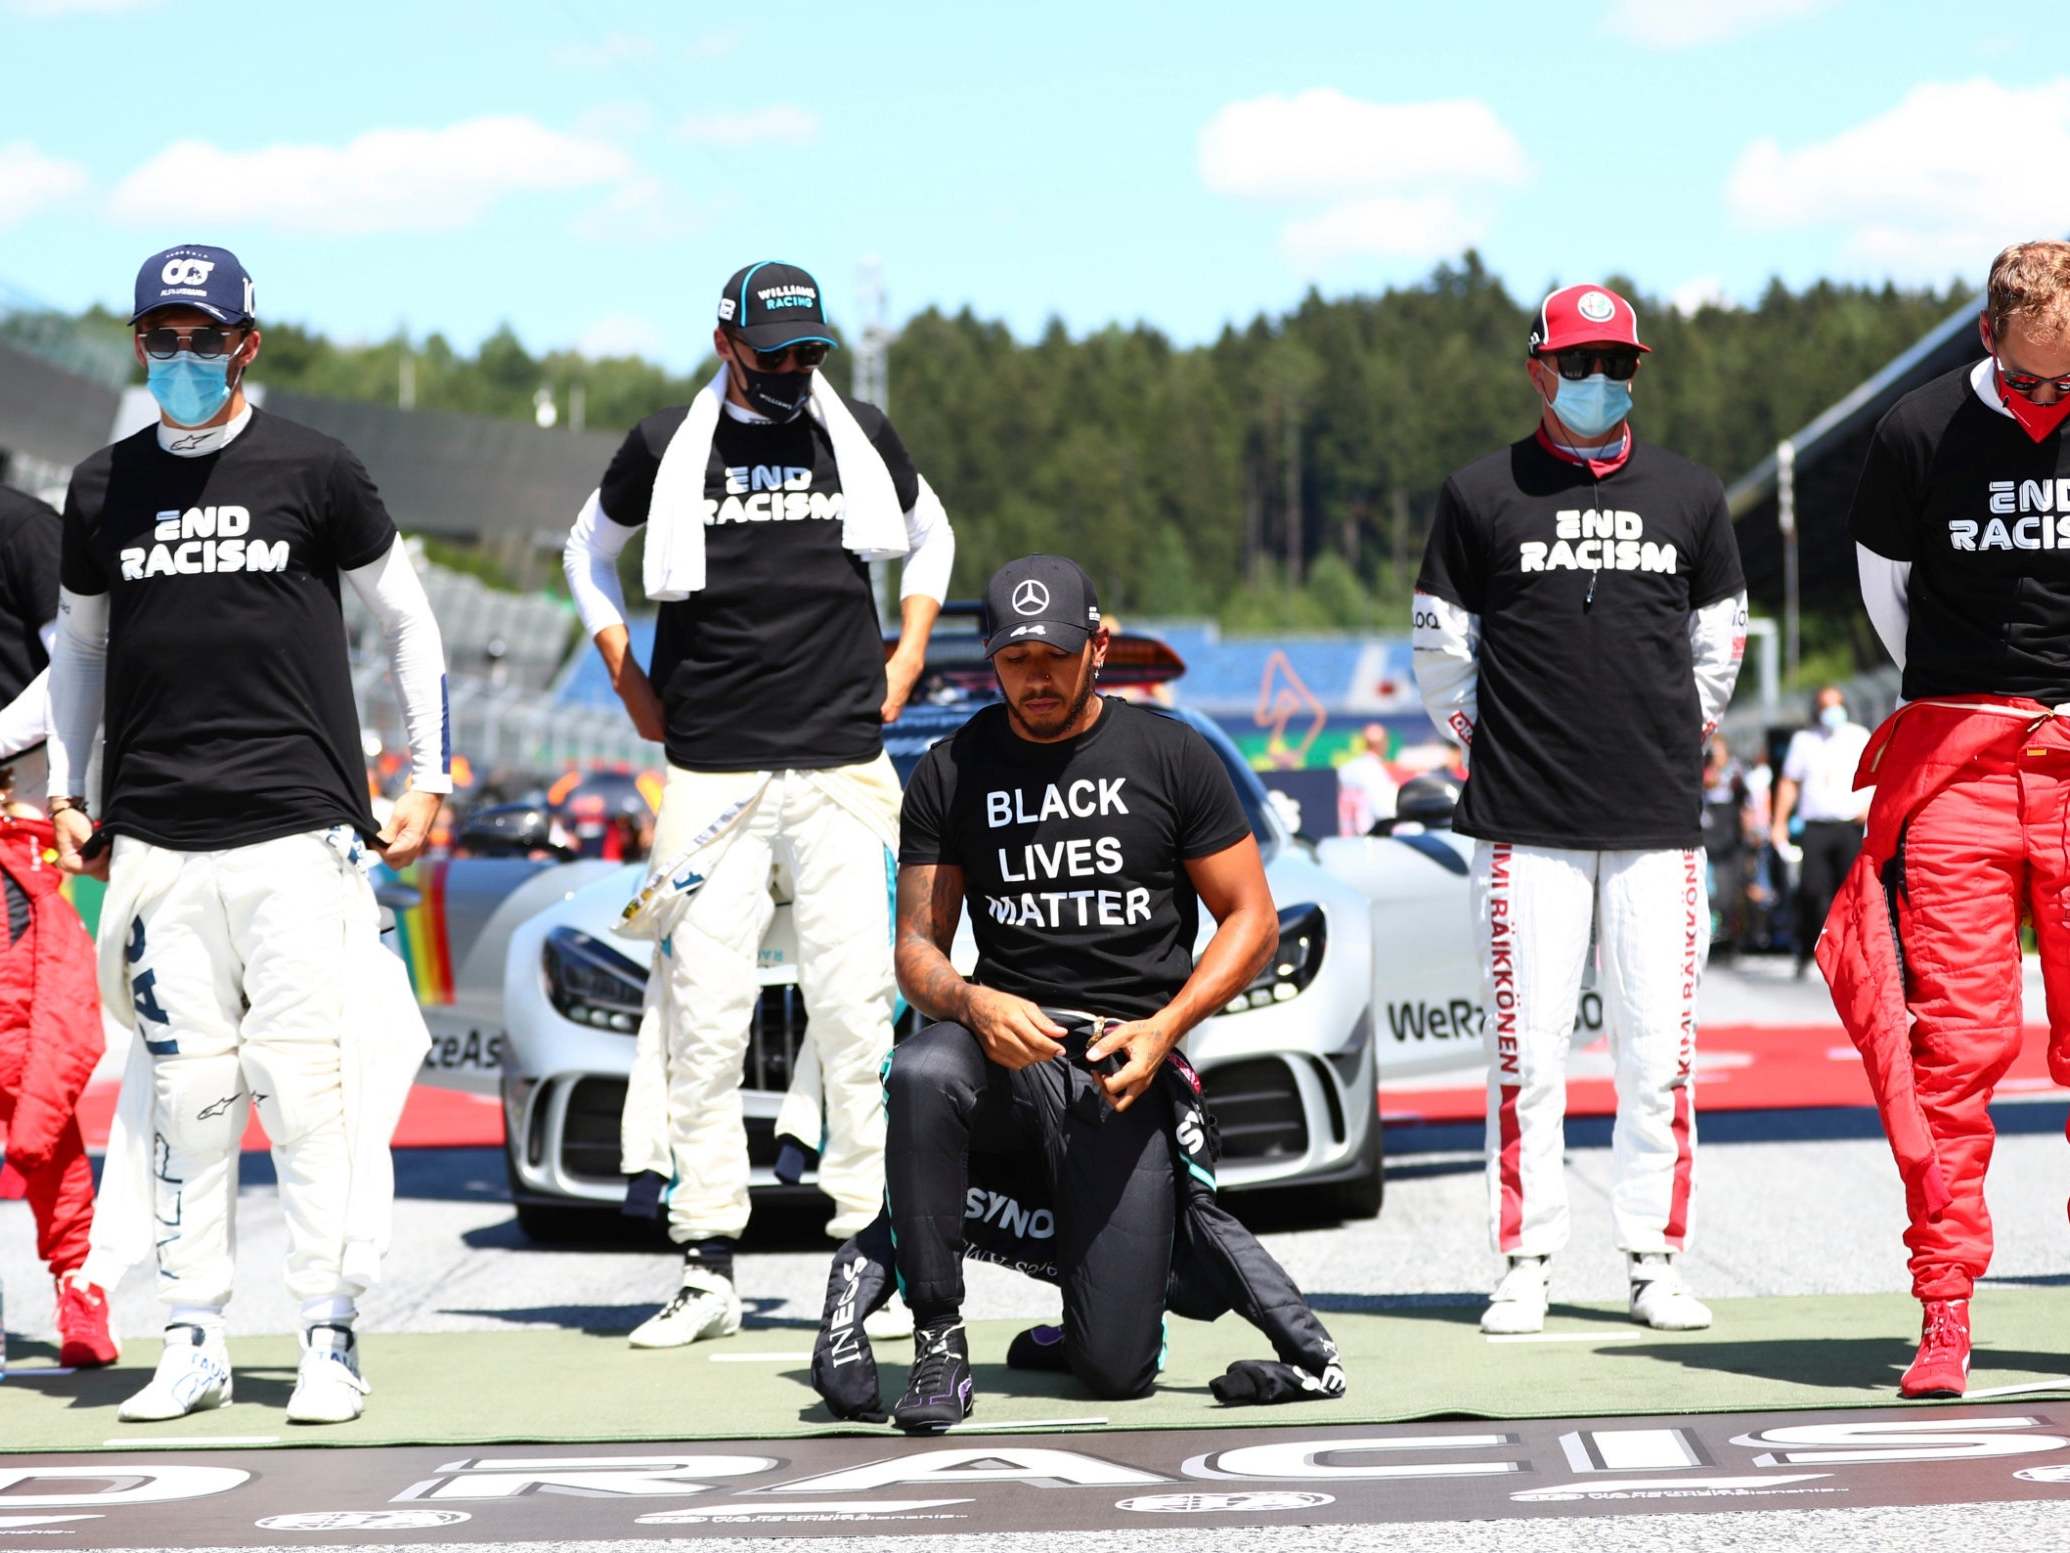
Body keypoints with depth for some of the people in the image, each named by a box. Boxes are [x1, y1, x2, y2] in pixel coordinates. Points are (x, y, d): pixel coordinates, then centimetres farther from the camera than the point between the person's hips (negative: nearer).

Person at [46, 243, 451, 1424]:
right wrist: (68, 793, 16)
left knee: (303, 1082, -7)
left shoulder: (315, 474, 3)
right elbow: (81, 641, 23)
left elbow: (408, 617, 10)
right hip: (156, 840, 3)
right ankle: (195, 1342, 8)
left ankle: (331, 1338, 0)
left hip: (296, 828, -3)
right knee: (189, 1090, 2)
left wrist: (430, 780, 7)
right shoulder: (104, 489, 12)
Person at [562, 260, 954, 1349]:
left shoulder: (862, 439, 8)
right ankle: (706, 1268, 3)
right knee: (702, 1018, -2)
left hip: (843, 768, 1)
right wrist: (632, 687, 12)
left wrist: (906, 660, 14)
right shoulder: (665, 448, 4)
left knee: (856, 1011, -4)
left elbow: (929, 535, 26)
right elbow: (587, 552, 21)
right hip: (710, 771, -1)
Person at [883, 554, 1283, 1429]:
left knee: (1115, 1370, -12)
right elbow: (918, 947, 6)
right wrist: (973, 1003, -18)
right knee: (921, 1075, -38)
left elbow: (1252, 921, 5)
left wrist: (1162, 1029, -11)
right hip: (1006, 1047, 2)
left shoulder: (1171, 758, 4)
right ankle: (938, 1340, -24)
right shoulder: (951, 773, 7)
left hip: (1126, 1065, -1)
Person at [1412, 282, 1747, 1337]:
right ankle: (1525, 1262, 5)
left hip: (1660, 823, 2)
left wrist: (1674, 744, 14)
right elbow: (1441, 651, 9)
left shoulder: (1690, 497, 11)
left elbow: (1717, 645, 20)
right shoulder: (1480, 497, 5)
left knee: (1659, 1052, 1)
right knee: (1527, 1051, -2)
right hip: (1526, 822, -2)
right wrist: (1497, 749, 6)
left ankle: (1655, 1261, 9)